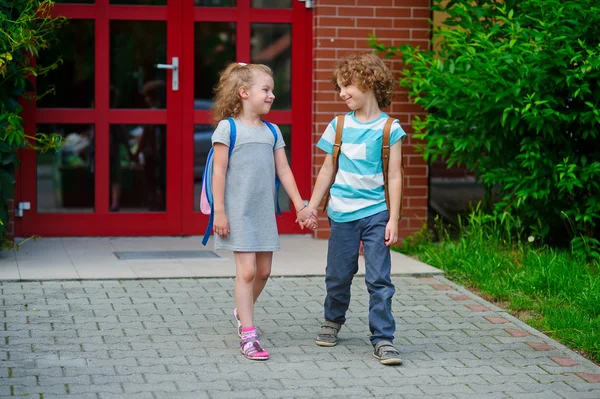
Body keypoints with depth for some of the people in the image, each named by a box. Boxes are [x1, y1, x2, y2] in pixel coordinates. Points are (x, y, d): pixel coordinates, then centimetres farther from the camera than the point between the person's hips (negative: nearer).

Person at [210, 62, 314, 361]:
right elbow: (220, 171, -8)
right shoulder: (228, 127, -6)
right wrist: (219, 211, -12)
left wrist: (300, 205, 8)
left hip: (264, 212, 6)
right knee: (246, 270, -9)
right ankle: (248, 336, -5)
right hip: (238, 212, -6)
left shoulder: (272, 131, 11)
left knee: (264, 270, 10)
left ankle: (242, 312, 36)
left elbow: (283, 171, 12)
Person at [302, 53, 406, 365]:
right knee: (338, 275, 12)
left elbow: (394, 176, -4)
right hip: (342, 213, 3)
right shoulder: (339, 126, 5)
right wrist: (311, 208, 13)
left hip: (376, 213, -3)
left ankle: (383, 339, 0)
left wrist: (393, 219, -8)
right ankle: (333, 321, 35)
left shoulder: (389, 128, -4)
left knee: (379, 279, -6)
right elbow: (328, 170, 12)